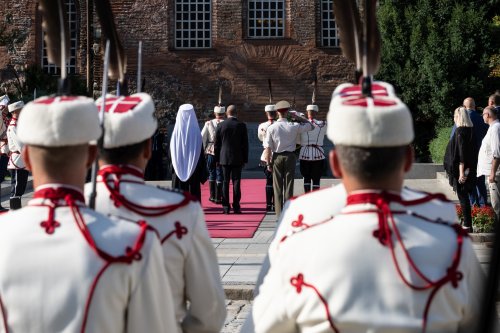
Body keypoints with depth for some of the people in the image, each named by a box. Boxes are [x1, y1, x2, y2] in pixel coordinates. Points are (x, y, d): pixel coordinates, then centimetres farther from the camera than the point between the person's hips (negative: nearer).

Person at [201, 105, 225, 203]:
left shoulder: (208, 124, 0)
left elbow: (202, 138, 1)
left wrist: (203, 150, 10)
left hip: (210, 151, 2)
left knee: (211, 173, 15)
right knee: (220, 174, 4)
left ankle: (212, 196, 21)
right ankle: (218, 198, 5)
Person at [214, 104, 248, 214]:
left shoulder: (221, 125, -1)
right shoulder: (241, 125, -4)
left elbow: (217, 144, 3)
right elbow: (245, 144, 0)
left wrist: (217, 159, 10)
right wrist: (245, 159, 7)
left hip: (224, 158, 1)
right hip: (237, 159, -1)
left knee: (225, 182, 5)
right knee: (236, 182, 1)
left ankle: (226, 207, 4)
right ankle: (236, 207, 0)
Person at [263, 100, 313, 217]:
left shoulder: (271, 128, -8)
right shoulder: (294, 126, -8)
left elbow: (268, 147, -8)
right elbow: (311, 126, 6)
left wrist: (268, 163, 0)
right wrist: (298, 118, 8)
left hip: (277, 157, 0)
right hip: (290, 156, 0)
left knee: (277, 186, 8)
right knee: (289, 185, 6)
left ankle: (279, 214, 9)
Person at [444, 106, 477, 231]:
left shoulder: (460, 131, -17)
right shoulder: (471, 130, 9)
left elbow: (461, 152, -21)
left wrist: (461, 172, -22)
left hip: (460, 169, -9)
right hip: (470, 168, 9)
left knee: (462, 195, -3)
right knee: (464, 195, 15)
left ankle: (467, 225, 1)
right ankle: (468, 223, 20)